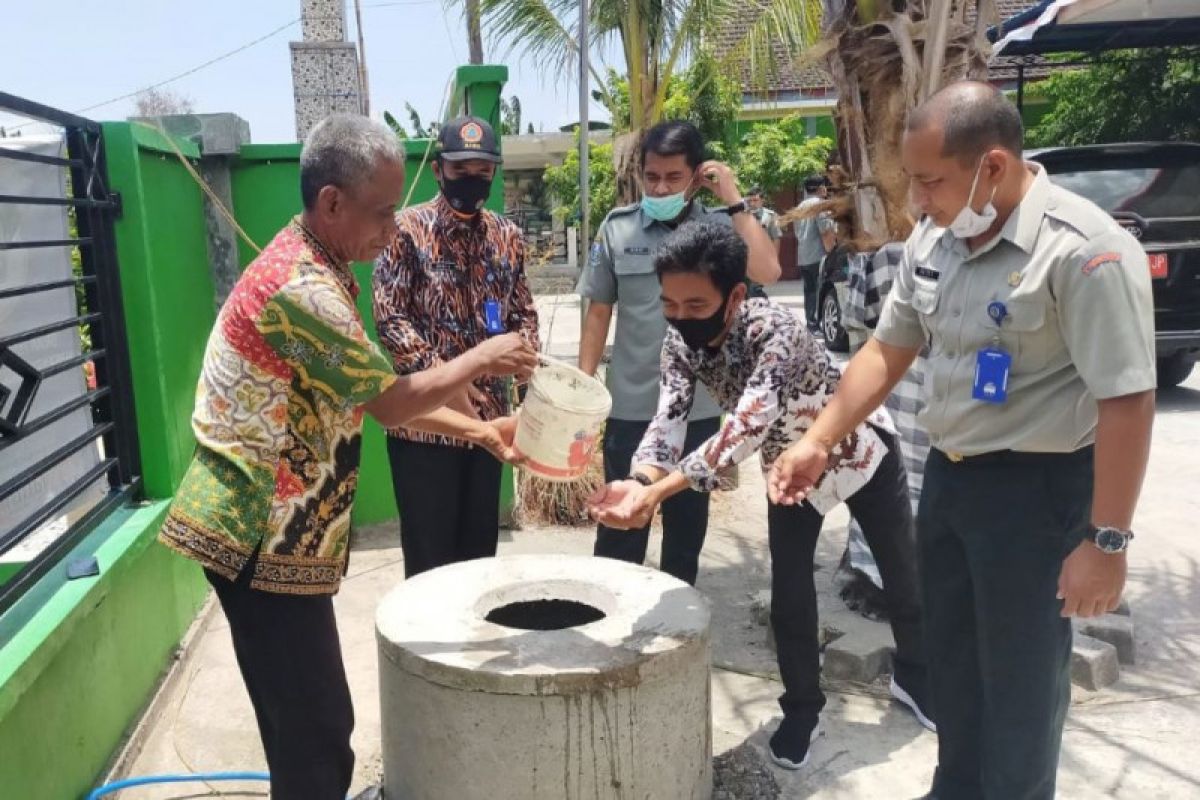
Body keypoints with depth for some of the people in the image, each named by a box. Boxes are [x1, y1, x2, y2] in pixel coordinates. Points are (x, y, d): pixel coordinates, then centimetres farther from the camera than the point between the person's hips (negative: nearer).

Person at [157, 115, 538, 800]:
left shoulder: (312, 268, 10)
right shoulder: (300, 287, -23)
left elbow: (374, 392, 13)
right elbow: (389, 402, -17)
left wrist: (480, 431, 9)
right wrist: (482, 360, -3)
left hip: (282, 527, 10)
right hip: (261, 532, -10)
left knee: (306, 719, 20)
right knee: (316, 727, 0)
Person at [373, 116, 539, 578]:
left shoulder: (507, 236, 9)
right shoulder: (407, 228, -6)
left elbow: (523, 311, 13)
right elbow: (389, 317, -11)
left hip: (488, 413, 5)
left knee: (481, 542, 14)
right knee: (428, 550, 5)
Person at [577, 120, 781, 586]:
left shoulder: (720, 227, -3)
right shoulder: (617, 228, -2)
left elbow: (767, 272, -20)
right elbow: (598, 311, 3)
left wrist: (733, 200, -15)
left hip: (699, 407, 1)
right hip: (630, 407, -1)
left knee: (687, 525, 16)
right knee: (620, 524, 10)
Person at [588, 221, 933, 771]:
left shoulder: (774, 330, -39)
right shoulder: (681, 341, -21)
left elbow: (745, 431, -50)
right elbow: (669, 416, -31)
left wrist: (658, 492, -59)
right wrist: (640, 482, -52)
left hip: (858, 447, -3)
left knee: (901, 574, 13)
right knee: (789, 594, 1)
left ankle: (914, 677, 40)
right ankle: (802, 708, 24)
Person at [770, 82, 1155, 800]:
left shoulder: (1085, 249, -21)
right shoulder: (935, 239, 1)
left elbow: (1127, 403, -21)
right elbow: (887, 350, 9)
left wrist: (1106, 543, -20)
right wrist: (819, 442, 4)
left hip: (1037, 488, -7)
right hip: (949, 474, 8)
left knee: (1020, 675, 9)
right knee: (951, 657, 22)